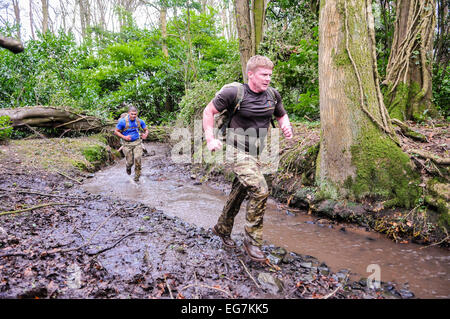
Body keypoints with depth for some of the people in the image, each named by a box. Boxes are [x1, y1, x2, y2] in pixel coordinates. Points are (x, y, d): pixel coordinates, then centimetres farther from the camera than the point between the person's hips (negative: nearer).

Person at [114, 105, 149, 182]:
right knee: (130, 162, -2)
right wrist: (124, 137, -18)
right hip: (127, 144, -1)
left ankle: (137, 176, 2)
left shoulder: (139, 121, -3)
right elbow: (116, 131, -2)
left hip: (137, 142, 2)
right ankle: (128, 167, 38)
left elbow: (146, 130, 11)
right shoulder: (123, 121, -11)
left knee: (138, 159, -16)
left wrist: (145, 134, -13)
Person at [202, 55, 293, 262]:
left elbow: (281, 115, 21)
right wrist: (210, 139, -12)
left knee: (239, 194, 17)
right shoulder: (234, 93, -13)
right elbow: (208, 111, -3)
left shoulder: (273, 95, 4)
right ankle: (252, 240, -5)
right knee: (260, 190, -22)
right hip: (236, 151, -6)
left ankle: (222, 229, 40)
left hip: (254, 154, 7)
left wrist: (286, 126, -2)